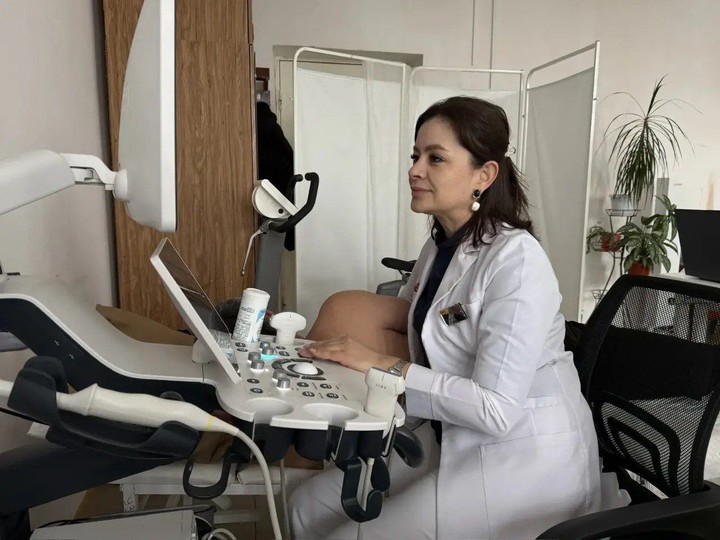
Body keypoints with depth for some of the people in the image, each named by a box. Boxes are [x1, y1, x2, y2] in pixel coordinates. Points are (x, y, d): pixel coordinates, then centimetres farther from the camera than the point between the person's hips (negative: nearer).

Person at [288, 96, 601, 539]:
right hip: (455, 439, 8)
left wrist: (383, 366, -24)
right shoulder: (439, 247, 4)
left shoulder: (515, 260, -23)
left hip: (523, 459, -7)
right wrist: (325, 343, -4)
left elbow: (496, 409, -26)